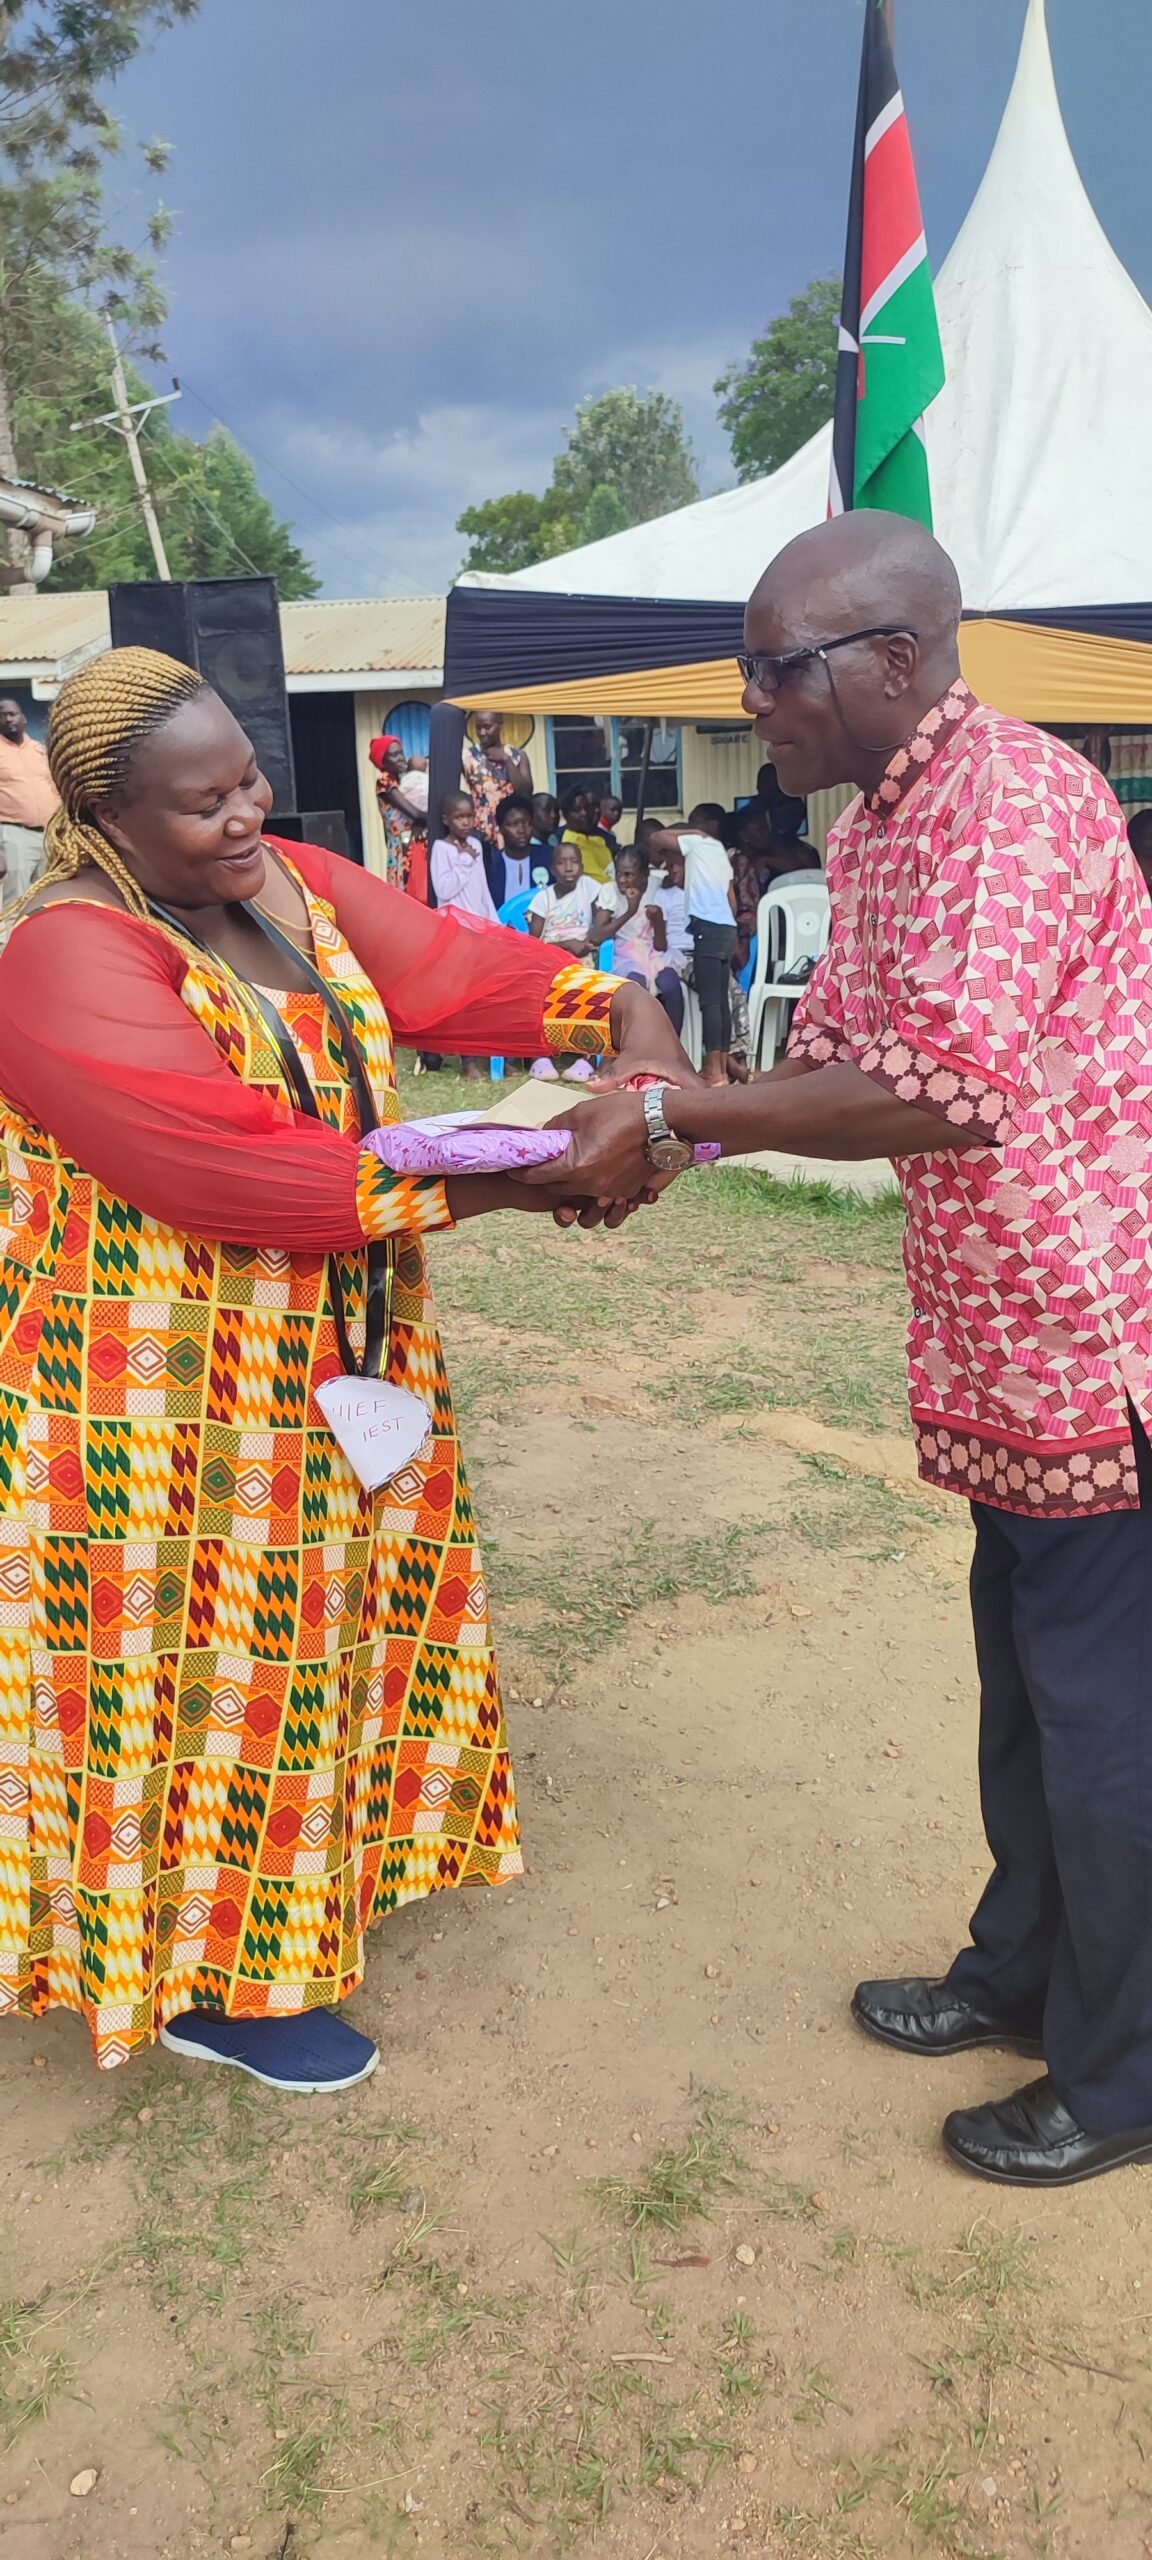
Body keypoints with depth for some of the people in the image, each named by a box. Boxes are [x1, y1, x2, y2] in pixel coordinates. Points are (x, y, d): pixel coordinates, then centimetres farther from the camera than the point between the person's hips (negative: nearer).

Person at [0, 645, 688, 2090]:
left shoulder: (294, 886, 4)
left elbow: (444, 967, -5)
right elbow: (229, 1168, -30)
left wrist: (626, 1016, -23)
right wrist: (489, 1187, -29)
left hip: (330, 1359, 8)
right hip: (166, 1396, -8)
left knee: (322, 1622, 20)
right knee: (209, 1661, 5)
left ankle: (333, 1854, 44)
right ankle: (209, 1980, 26)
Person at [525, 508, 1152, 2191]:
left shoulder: (1013, 800, -22)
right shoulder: (876, 828, 11)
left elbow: (950, 1088, -33)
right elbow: (834, 1052, 14)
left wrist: (675, 1113, -26)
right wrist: (666, 1144, -2)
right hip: (1010, 1345, 10)